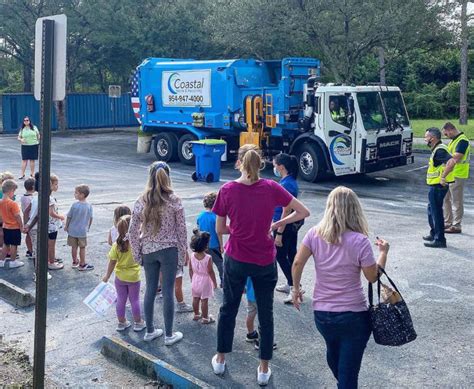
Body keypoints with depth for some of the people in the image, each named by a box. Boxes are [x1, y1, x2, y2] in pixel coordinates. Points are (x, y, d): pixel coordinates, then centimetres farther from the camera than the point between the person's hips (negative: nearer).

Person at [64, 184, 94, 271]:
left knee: (74, 247, 14)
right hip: (83, 231, 1)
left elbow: (69, 217, -7)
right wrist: (88, 227, 15)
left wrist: (66, 226, 8)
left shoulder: (75, 205, -15)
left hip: (72, 230, 0)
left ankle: (75, 262, 27)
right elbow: (91, 218, -1)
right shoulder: (89, 206, -9)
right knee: (82, 248, 11)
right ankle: (82, 265, 18)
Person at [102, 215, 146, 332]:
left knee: (121, 300, 14)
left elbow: (112, 262, -8)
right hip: (134, 277, -2)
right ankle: (138, 323, 21)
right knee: (135, 300, 11)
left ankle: (121, 323, 26)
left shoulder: (116, 245, -13)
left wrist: (107, 276, 4)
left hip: (120, 277, 2)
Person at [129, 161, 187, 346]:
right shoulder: (174, 201, -10)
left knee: (150, 290, 15)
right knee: (167, 291, 5)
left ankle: (150, 331, 27)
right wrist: (182, 254, 4)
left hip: (148, 251, 3)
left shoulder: (141, 201, -4)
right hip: (169, 250, -2)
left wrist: (137, 254, 9)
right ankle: (169, 335, 16)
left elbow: (132, 232, -1)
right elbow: (181, 230, -7)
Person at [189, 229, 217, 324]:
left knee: (195, 298, 17)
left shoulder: (192, 256, -9)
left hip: (195, 280, 5)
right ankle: (205, 318, 14)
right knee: (204, 300, 5)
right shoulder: (208, 258, -23)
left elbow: (190, 270, 1)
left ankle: (196, 315, 32)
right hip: (205, 281, -5)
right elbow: (210, 272, -17)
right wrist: (215, 282, -4)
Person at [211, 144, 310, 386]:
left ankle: (220, 359, 33)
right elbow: (303, 212, -6)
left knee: (228, 308, 19)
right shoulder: (271, 188, -10)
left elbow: (220, 229, -3)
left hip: (236, 259, 0)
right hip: (265, 261, 0)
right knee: (265, 313, 13)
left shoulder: (227, 190, -11)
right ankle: (264, 369, 22)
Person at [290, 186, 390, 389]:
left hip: (321, 313, 5)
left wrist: (296, 289, 10)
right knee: (349, 369, 6)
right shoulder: (360, 241, -16)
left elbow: (297, 263, -6)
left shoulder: (315, 234, -7)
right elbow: (373, 277, -7)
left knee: (333, 353, 31)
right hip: (353, 315, -5)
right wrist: (383, 252, 7)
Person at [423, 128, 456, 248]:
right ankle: (434, 234, 33)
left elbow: (452, 162, -35)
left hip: (438, 186, -11)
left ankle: (439, 239, 0)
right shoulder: (437, 149, 13)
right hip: (435, 185, 11)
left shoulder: (439, 150, -19)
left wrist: (443, 177, -30)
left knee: (436, 212, -5)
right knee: (432, 210, 21)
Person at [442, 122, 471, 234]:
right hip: (449, 174, 10)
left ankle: (456, 226, 3)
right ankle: (448, 223, 25)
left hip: (457, 175, -10)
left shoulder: (462, 141, -16)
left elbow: (456, 158, -23)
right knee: (446, 199, 15)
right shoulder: (453, 140, 15)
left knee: (456, 202, -3)